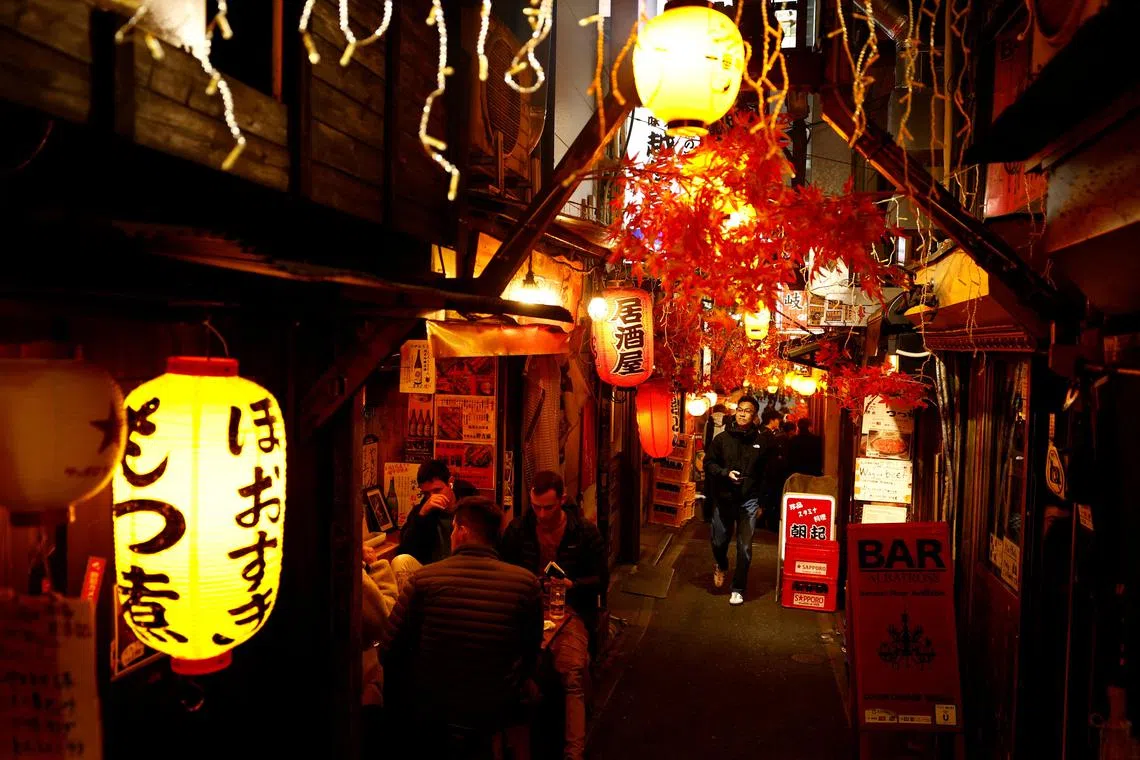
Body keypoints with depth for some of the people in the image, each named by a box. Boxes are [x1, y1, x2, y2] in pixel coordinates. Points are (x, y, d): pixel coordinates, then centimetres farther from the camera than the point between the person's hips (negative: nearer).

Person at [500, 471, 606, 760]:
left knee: (573, 676, -27)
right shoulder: (517, 530, 8)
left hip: (570, 609, -1)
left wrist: (571, 584, -12)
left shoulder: (586, 532, 3)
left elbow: (600, 580, 6)